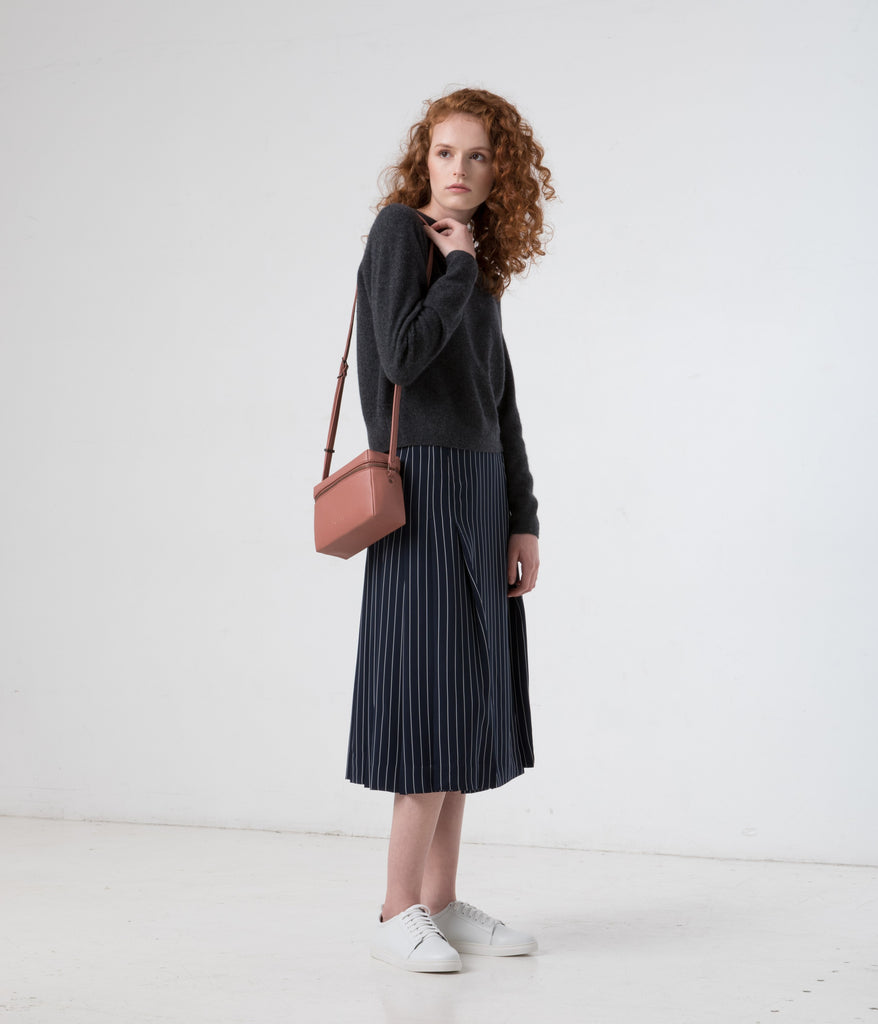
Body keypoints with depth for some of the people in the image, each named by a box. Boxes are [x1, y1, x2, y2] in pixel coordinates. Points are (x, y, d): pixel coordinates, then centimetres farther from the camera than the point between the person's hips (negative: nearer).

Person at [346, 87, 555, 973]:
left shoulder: (480, 266, 17)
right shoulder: (400, 229, -5)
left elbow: (500, 403, 15)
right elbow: (402, 354, -19)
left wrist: (523, 521, 10)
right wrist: (459, 267, -7)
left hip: (482, 495, 8)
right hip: (427, 488, -8)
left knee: (469, 700, 8)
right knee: (436, 697, -9)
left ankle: (441, 902, 15)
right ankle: (398, 914, -1)